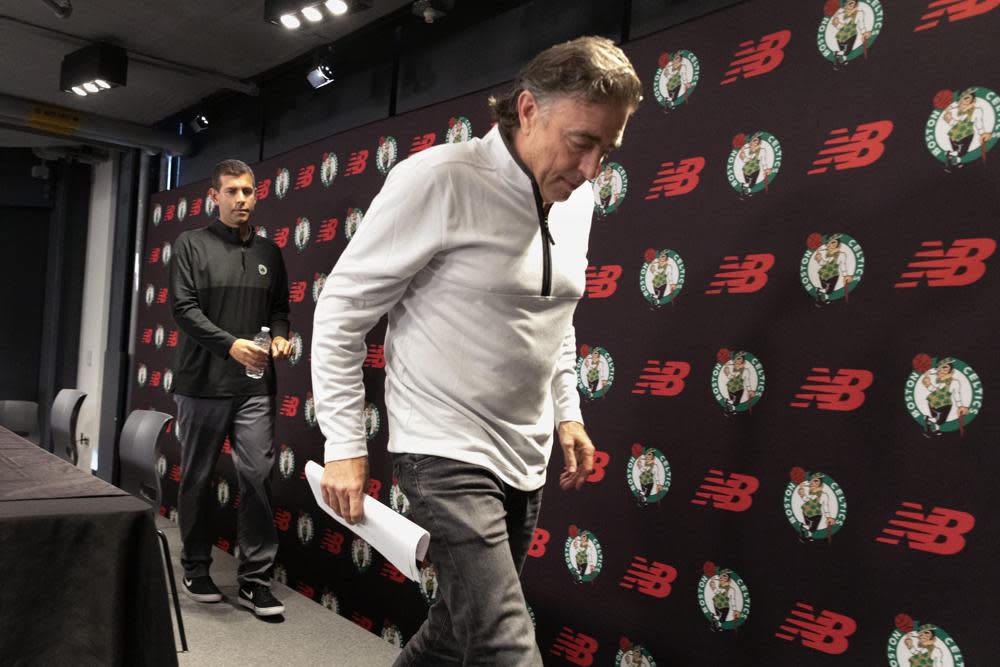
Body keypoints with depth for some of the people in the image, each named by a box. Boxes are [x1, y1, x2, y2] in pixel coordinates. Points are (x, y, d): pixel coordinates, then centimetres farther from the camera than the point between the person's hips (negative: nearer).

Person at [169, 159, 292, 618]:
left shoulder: (269, 253, 12)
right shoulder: (192, 245, 2)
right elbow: (184, 308, -8)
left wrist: (280, 337, -5)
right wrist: (231, 344, -19)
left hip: (254, 388, 2)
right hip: (202, 384, -2)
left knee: (258, 475, -5)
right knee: (197, 479, 9)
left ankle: (255, 579, 5)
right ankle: (196, 569, 26)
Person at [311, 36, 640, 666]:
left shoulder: (576, 199, 5)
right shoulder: (439, 179, -16)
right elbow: (340, 311, -10)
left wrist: (567, 411, 14)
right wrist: (345, 447, -11)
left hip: (527, 459, 7)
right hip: (448, 453, -7)